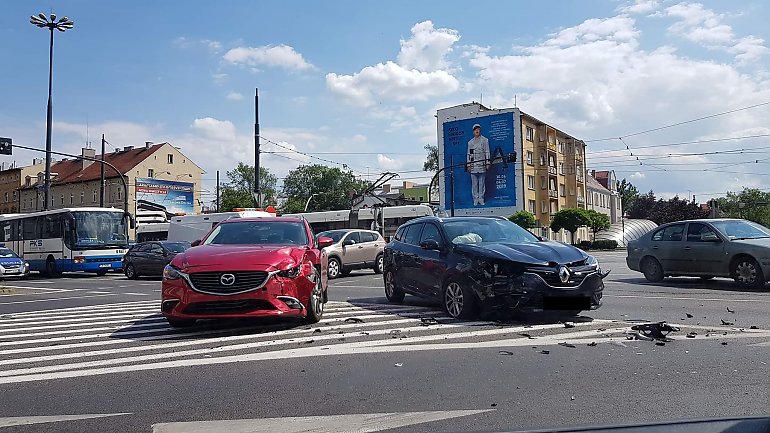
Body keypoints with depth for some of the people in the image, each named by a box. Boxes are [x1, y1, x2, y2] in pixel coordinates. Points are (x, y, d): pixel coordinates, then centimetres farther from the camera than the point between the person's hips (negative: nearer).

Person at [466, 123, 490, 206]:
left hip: (482, 165, -1)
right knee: (474, 183, -1)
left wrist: (487, 163, -1)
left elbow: (487, 152, 6)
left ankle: (481, 199, 3)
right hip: (473, 165, 2)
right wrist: (468, 165, 7)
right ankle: (475, 199, 2)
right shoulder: (470, 142, 14)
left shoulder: (485, 140, 9)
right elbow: (469, 154, 14)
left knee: (482, 183, -1)